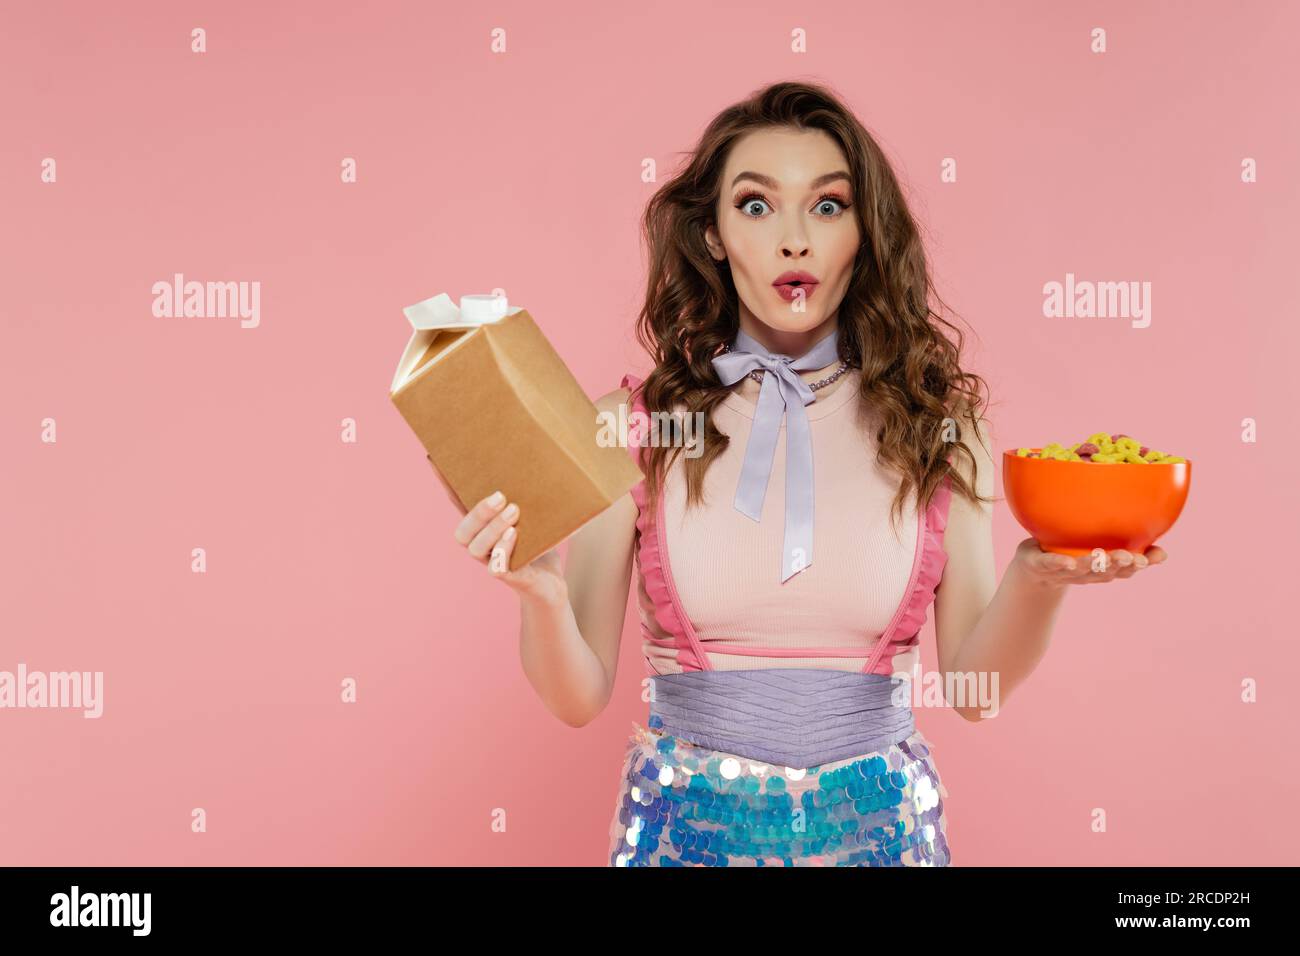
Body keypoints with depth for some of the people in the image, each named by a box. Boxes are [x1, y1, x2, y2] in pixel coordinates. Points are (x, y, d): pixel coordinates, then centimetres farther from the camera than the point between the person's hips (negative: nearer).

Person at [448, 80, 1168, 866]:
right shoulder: (631, 422, -8)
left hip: (880, 822, 1)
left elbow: (975, 685, -3)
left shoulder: (940, 422, -4)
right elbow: (580, 698, -7)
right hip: (686, 823, 0)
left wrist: (1038, 580, -20)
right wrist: (541, 594, -26)